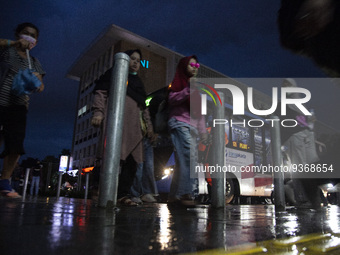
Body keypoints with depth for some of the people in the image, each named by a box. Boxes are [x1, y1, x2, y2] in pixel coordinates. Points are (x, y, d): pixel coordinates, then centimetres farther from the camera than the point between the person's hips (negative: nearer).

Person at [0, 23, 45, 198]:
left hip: (18, 106, 2)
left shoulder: (34, 62, 20)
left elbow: (40, 87, 10)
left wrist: (37, 82, -12)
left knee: (15, 146, -7)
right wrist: (15, 43, -14)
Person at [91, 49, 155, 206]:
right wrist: (98, 111, -12)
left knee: (132, 159, -3)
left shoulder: (138, 82, 33)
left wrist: (149, 125, 20)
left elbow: (143, 107, 30)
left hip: (135, 125, 6)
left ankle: (123, 193, 0)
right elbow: (101, 92, 4)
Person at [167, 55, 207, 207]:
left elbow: (198, 112, 25)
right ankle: (186, 194, -24)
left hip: (192, 127, 7)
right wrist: (188, 90, -17)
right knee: (190, 157, -23)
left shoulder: (195, 86, 29)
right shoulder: (179, 81, 9)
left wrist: (202, 130, 17)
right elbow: (171, 100, -8)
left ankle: (174, 196, 5)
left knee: (183, 162, 1)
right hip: (180, 124, -7)